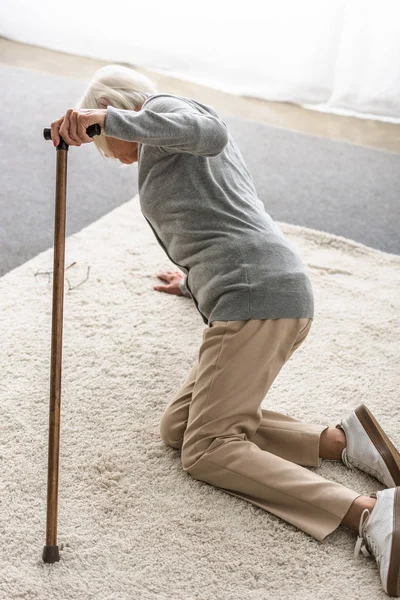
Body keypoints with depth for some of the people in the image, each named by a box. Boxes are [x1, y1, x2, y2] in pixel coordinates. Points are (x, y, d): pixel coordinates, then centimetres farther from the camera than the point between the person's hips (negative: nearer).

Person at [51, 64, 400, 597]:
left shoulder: (164, 107, 7)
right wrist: (194, 282, 60)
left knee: (207, 449, -12)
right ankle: (341, 440, -2)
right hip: (280, 296, 10)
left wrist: (104, 119, -25)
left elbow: (209, 131, -20)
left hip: (254, 296, -10)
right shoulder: (168, 138, 34)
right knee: (178, 424, 6)